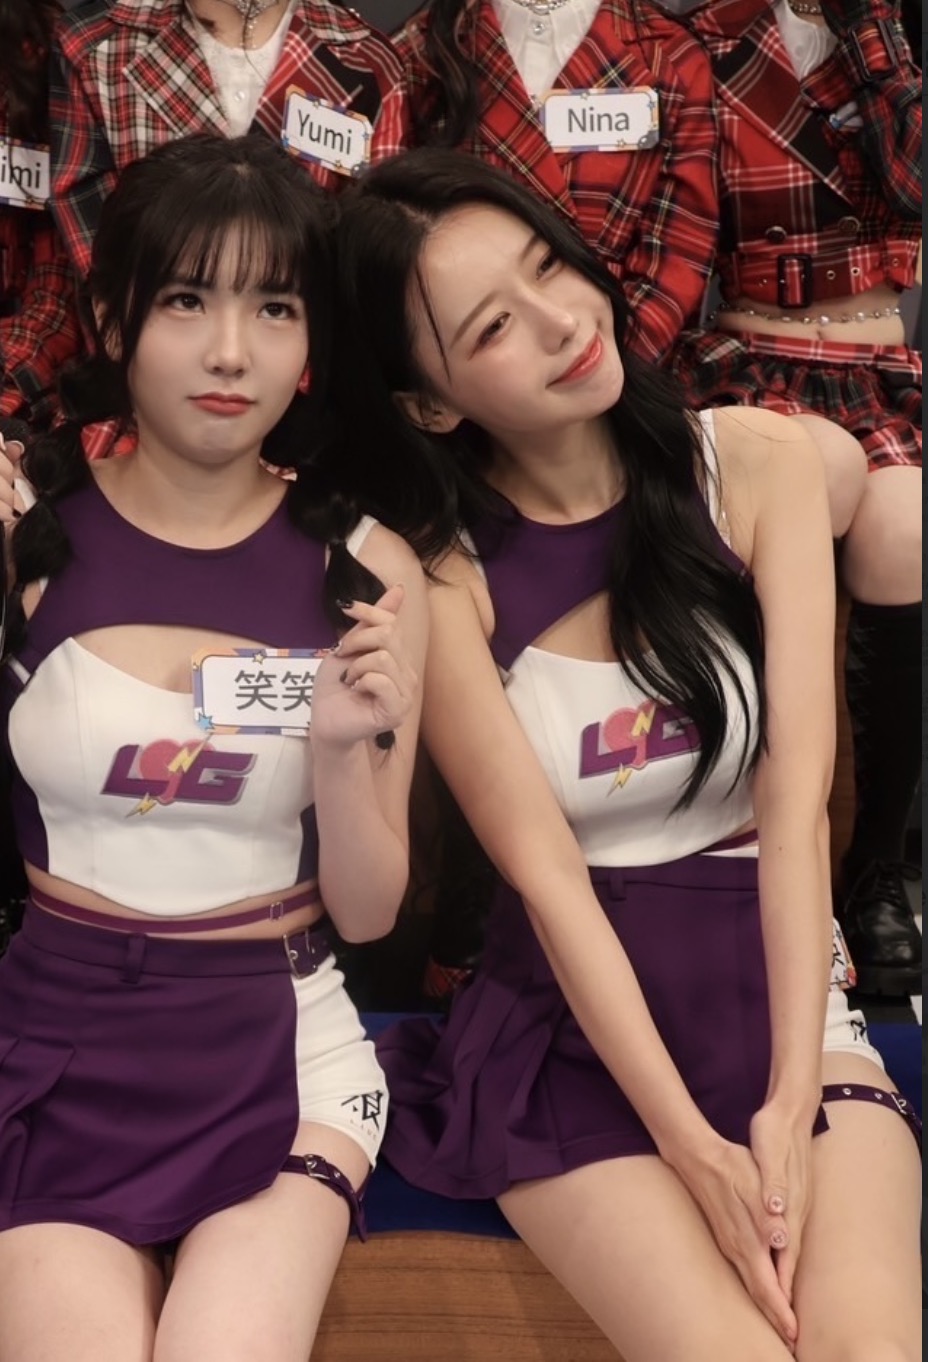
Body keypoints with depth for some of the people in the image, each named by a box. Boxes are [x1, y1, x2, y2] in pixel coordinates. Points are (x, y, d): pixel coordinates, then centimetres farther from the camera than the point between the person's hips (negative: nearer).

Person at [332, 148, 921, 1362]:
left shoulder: (758, 466, -3)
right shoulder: (438, 577, -7)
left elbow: (797, 801, -9)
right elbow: (545, 874, -10)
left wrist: (792, 1103, -17)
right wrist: (694, 1148, -16)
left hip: (780, 992, 1)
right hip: (577, 1031, -1)